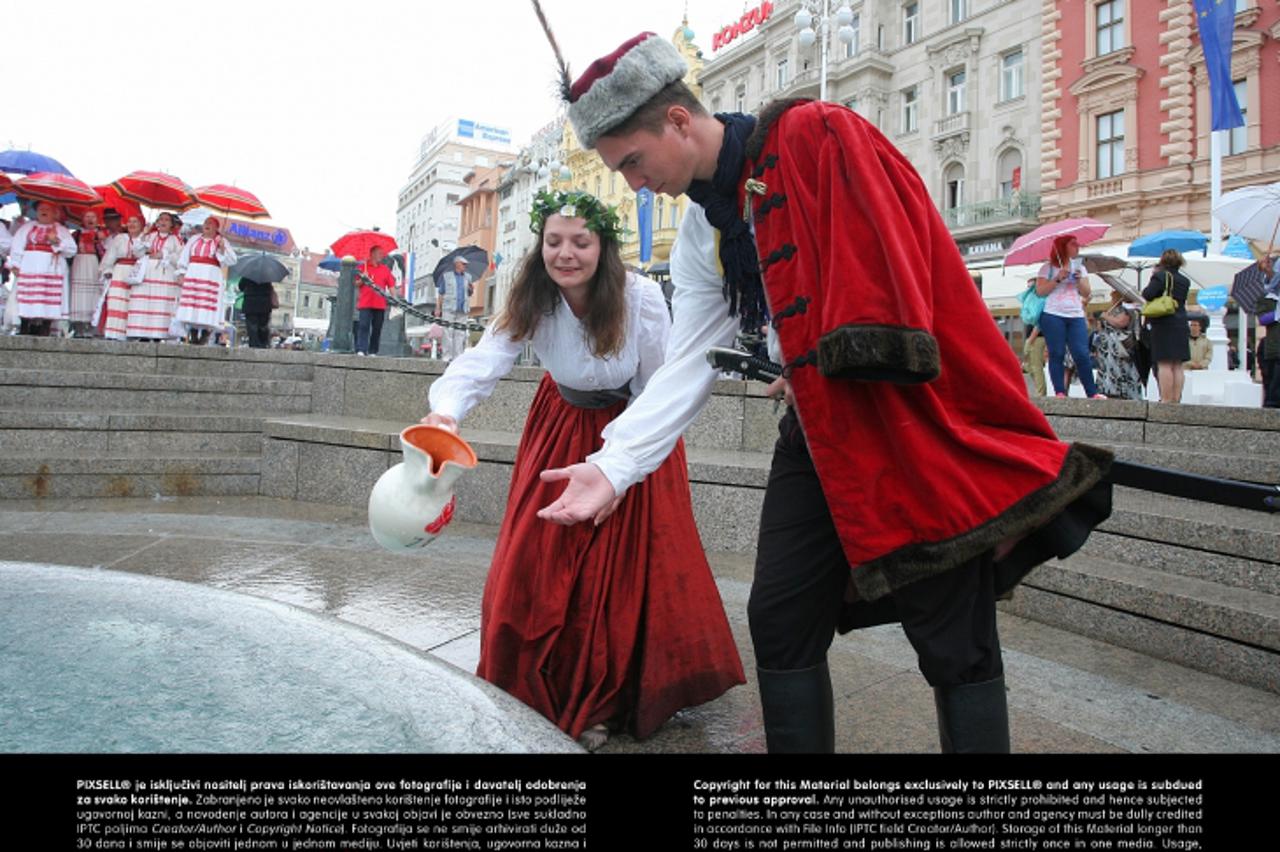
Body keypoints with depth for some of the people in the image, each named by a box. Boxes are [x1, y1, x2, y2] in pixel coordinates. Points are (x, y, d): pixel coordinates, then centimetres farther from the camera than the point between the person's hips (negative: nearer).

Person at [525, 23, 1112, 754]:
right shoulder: (702, 234, 10)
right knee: (781, 624, 7)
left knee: (955, 646, 1)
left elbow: (897, 267, -17)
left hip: (915, 418, -6)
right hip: (818, 436, 7)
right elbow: (689, 365, 4)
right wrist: (613, 467, -5)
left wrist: (828, 362, -10)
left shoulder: (818, 137, -9)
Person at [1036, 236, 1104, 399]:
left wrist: (1079, 279, -3)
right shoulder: (1048, 268, 6)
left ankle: (1092, 393, -3)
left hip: (1076, 316, 3)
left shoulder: (1080, 267, 19)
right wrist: (1058, 278, -12)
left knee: (1082, 354, -5)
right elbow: (1040, 291, -4)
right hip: (1053, 315, -3)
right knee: (1056, 354, -5)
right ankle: (1059, 392, -3)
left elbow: (1086, 293, 13)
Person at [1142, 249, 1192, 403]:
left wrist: (1152, 279, 2)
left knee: (1164, 364, -8)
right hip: (1181, 326, 6)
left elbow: (1147, 295, -17)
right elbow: (1182, 300, 20)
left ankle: (1166, 400, -12)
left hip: (1163, 325, -6)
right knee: (1177, 366, 8)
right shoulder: (1185, 281, 13)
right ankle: (1176, 399, 8)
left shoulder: (1161, 276, -7)